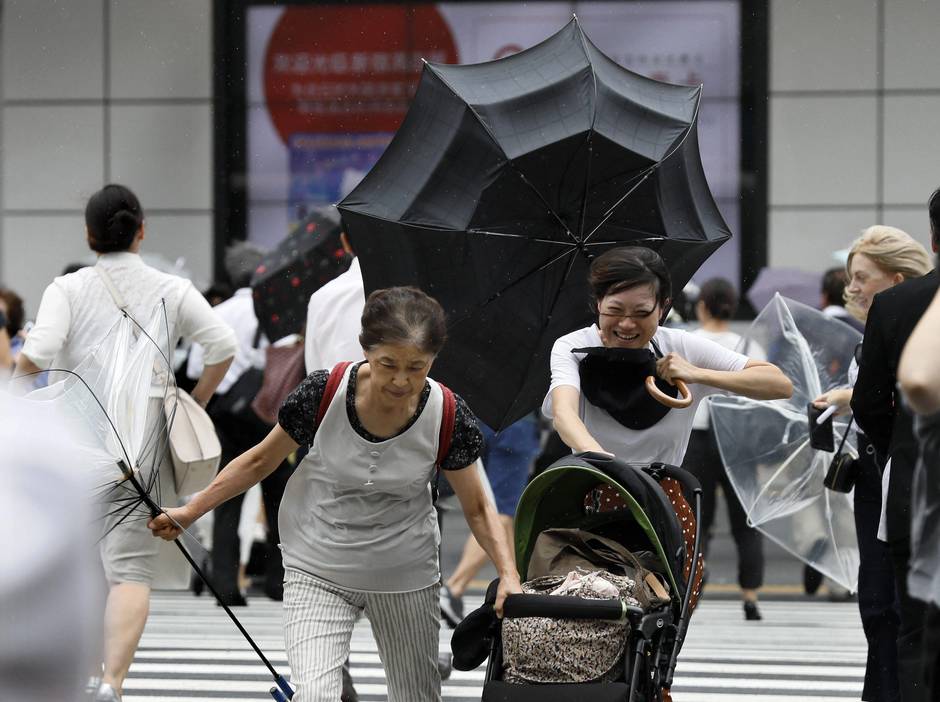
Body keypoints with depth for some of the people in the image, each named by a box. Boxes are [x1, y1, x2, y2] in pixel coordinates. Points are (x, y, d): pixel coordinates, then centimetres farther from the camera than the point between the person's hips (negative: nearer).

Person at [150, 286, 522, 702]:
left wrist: (508, 574, -18)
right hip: (318, 574, -1)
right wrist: (189, 512, -1)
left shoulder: (447, 417, -17)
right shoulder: (323, 394, -20)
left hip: (407, 578, 1)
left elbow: (477, 508, -4)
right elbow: (261, 461, -3)